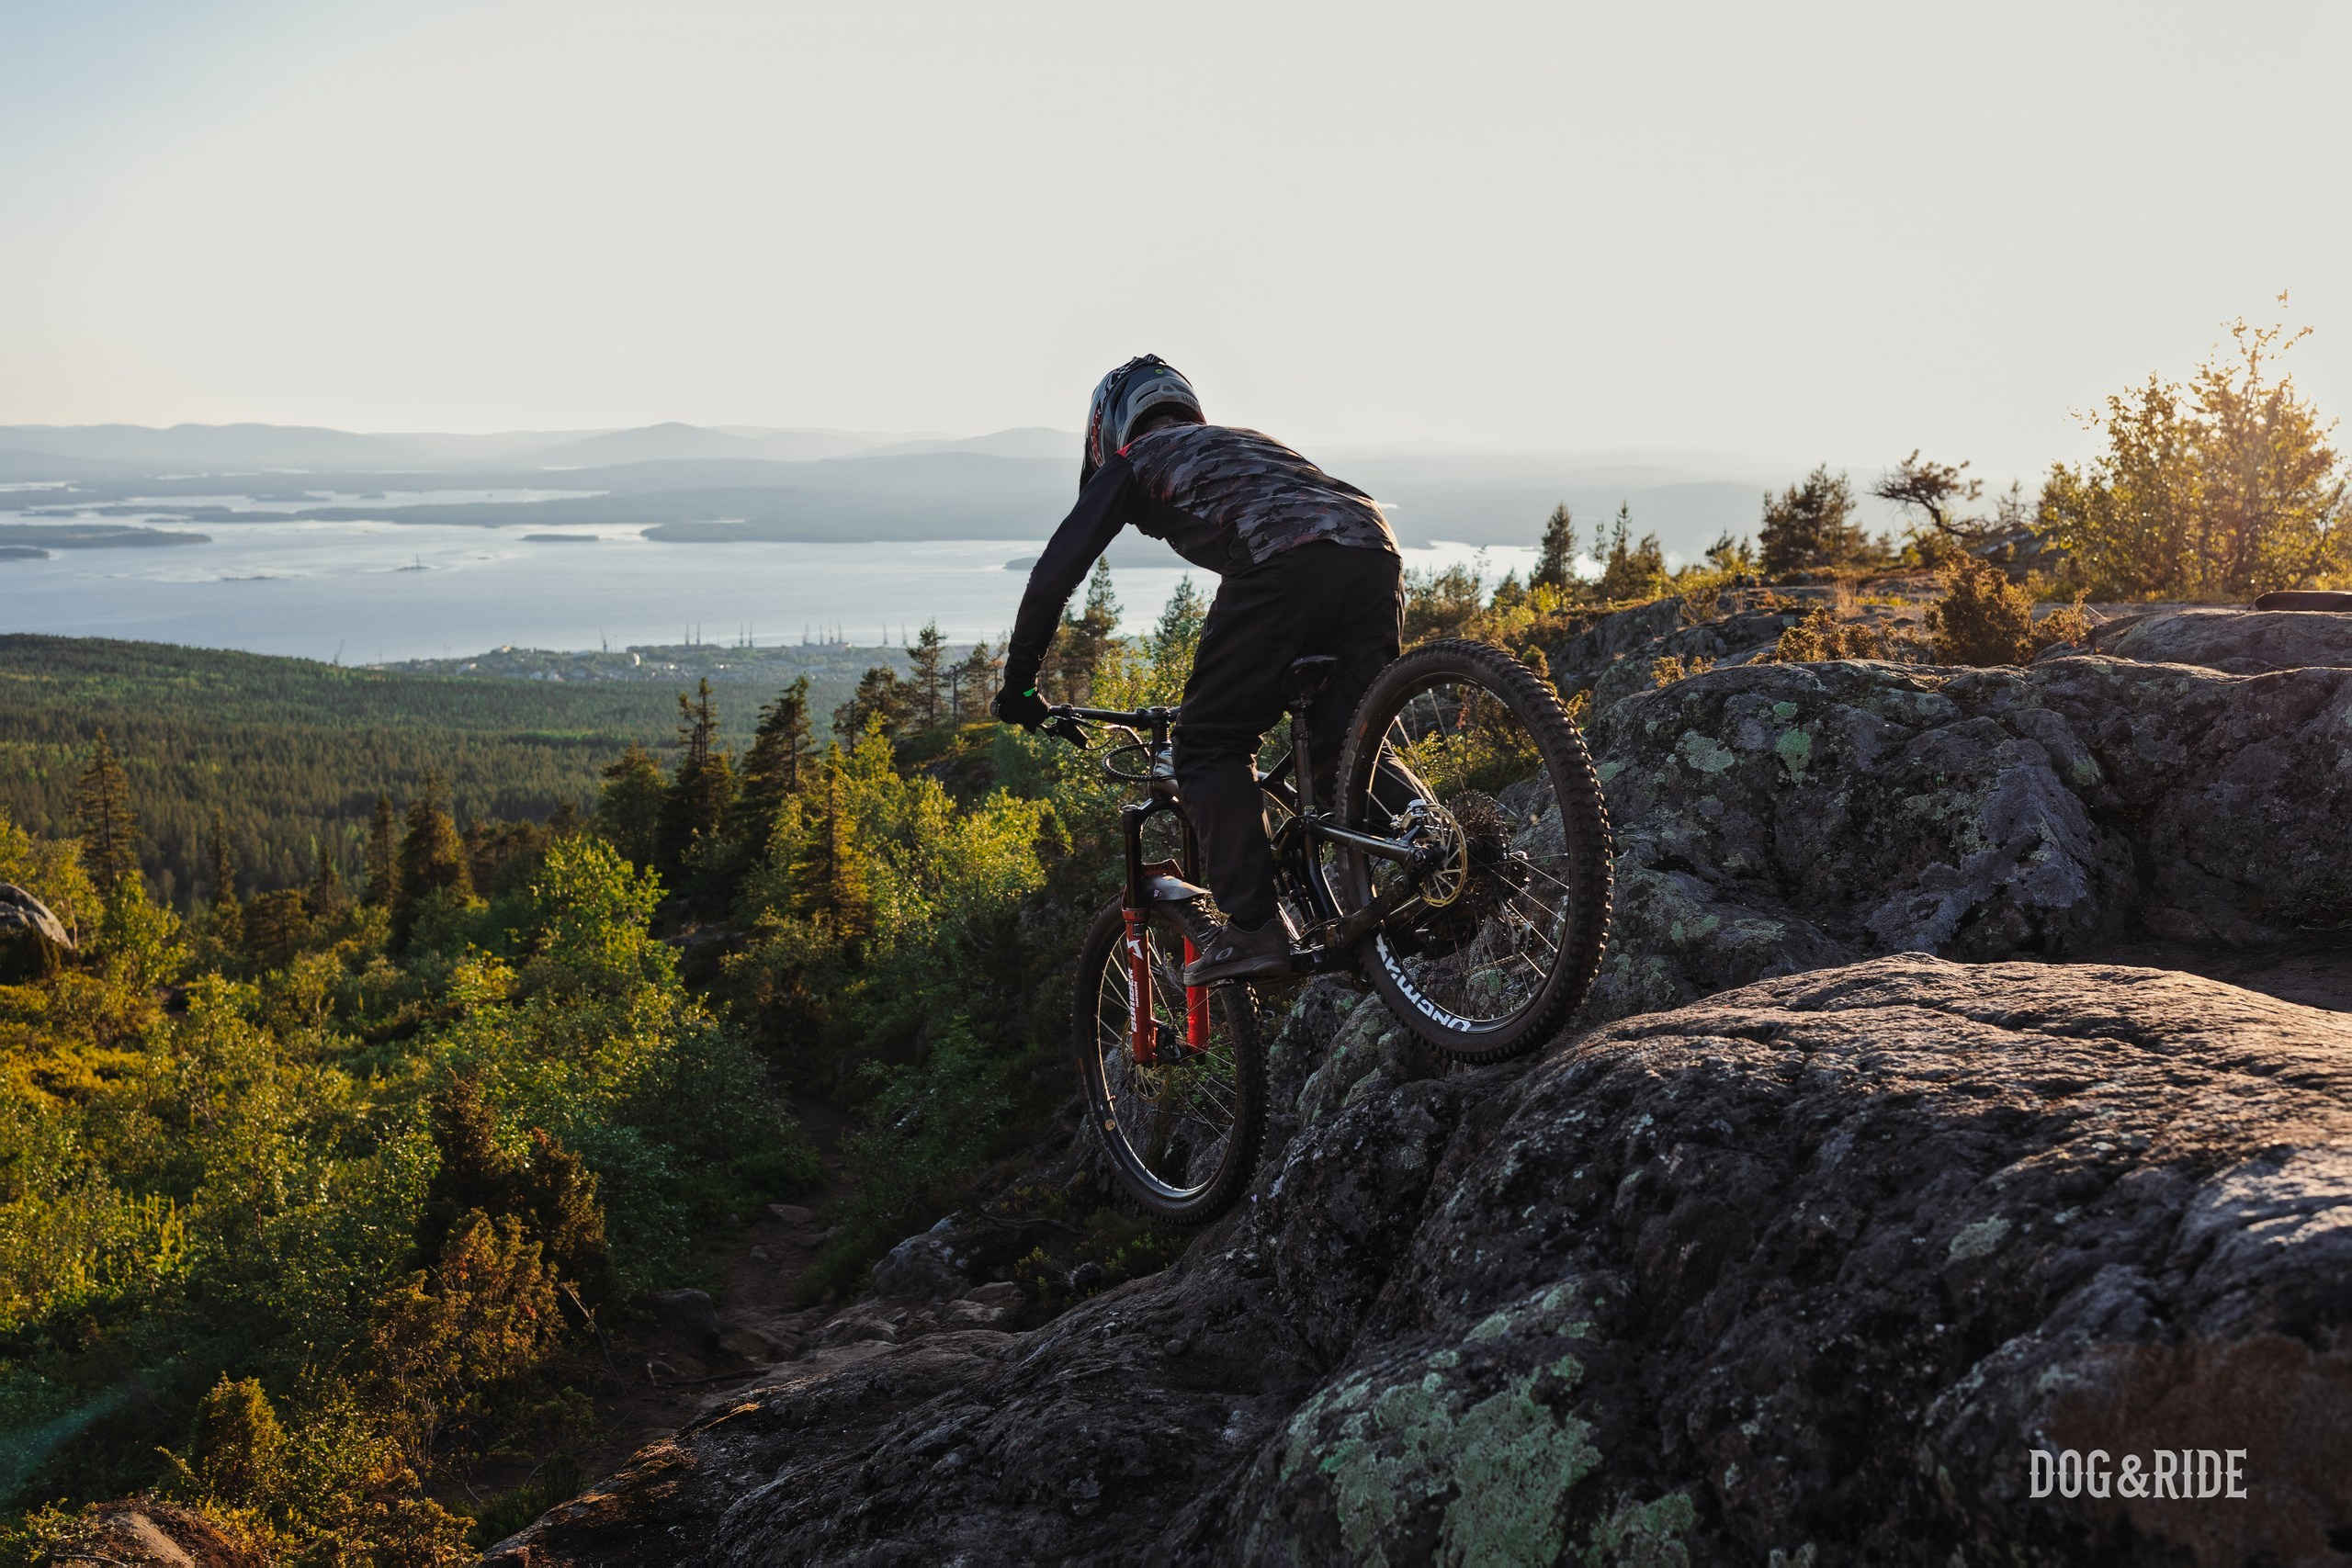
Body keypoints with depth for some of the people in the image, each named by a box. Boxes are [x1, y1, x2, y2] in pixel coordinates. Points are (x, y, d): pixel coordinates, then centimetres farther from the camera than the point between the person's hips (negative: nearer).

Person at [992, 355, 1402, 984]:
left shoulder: (1135, 461, 24)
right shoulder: (1247, 441, 43)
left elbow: (1057, 570, 19)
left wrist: (1018, 684, 27)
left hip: (1283, 566, -6)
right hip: (1377, 556, 6)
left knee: (1211, 747, 6)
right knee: (1349, 744, 18)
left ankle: (1252, 927, -6)